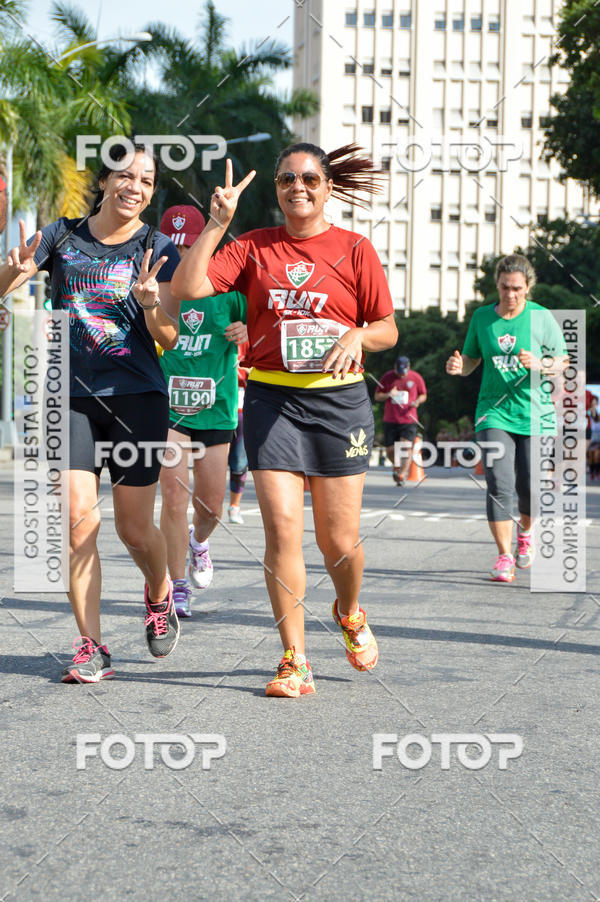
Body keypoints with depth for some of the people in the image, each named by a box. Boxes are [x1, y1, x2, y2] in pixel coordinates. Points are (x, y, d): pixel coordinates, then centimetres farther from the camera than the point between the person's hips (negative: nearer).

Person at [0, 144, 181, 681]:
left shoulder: (159, 251, 2)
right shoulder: (62, 237, 5)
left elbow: (169, 338, -3)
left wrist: (150, 301, -23)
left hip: (136, 397, -1)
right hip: (71, 397, 1)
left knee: (135, 529, 3)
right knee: (79, 521, -9)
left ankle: (159, 593, 35)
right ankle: (92, 648, -1)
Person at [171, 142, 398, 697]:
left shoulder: (355, 249, 5)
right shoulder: (254, 247, 7)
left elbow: (388, 329, 7)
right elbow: (186, 288, -4)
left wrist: (358, 336, -14)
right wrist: (218, 223, -9)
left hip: (340, 400, 0)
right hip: (272, 399, 0)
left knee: (339, 540, 3)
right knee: (282, 529, -10)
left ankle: (350, 612, 37)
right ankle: (294, 662, 0)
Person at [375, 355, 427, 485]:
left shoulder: (416, 377, 2)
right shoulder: (387, 377, 2)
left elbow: (423, 395, 13)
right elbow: (377, 396, 7)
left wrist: (417, 401, -9)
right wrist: (388, 395, -14)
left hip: (409, 420, -1)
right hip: (390, 420, 1)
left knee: (406, 446, -16)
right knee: (390, 450, 3)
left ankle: (402, 474, -9)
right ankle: (396, 466, 33)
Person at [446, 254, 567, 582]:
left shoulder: (541, 317, -2)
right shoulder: (481, 317, 4)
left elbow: (563, 361, 3)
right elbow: (471, 360, 14)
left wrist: (539, 365, -18)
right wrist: (458, 365, -9)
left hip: (535, 413, -1)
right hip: (494, 411, 1)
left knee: (530, 487, 0)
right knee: (499, 484, -13)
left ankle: (525, 532, 33)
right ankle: (504, 556, -6)